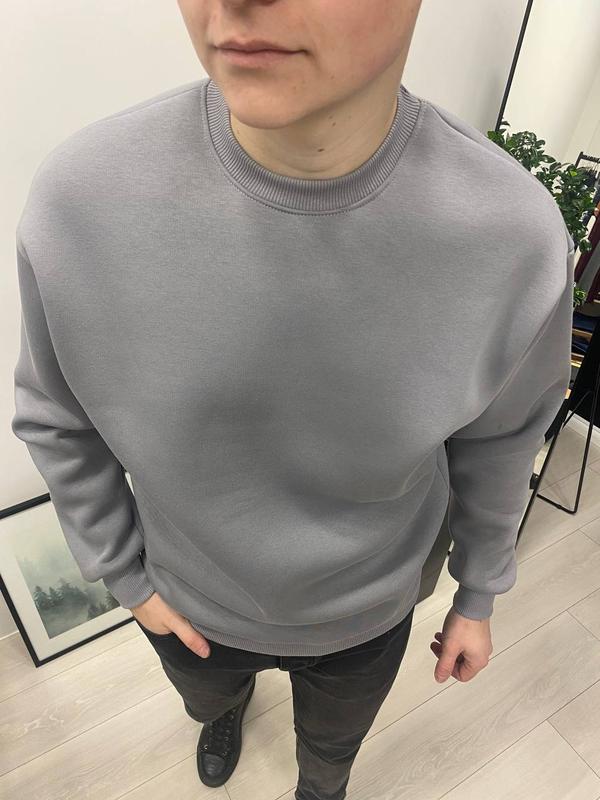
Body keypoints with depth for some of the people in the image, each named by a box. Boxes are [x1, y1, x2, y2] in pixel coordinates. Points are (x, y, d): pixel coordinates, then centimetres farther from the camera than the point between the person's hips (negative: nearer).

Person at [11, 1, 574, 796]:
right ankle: (228, 708, 79)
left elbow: (496, 440, -9)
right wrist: (125, 575, -3)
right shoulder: (79, 200, -30)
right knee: (207, 700, 38)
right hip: (188, 603, 1)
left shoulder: (516, 235, -29)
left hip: (367, 615, 0)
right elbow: (56, 420, -10)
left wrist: (478, 597, 4)